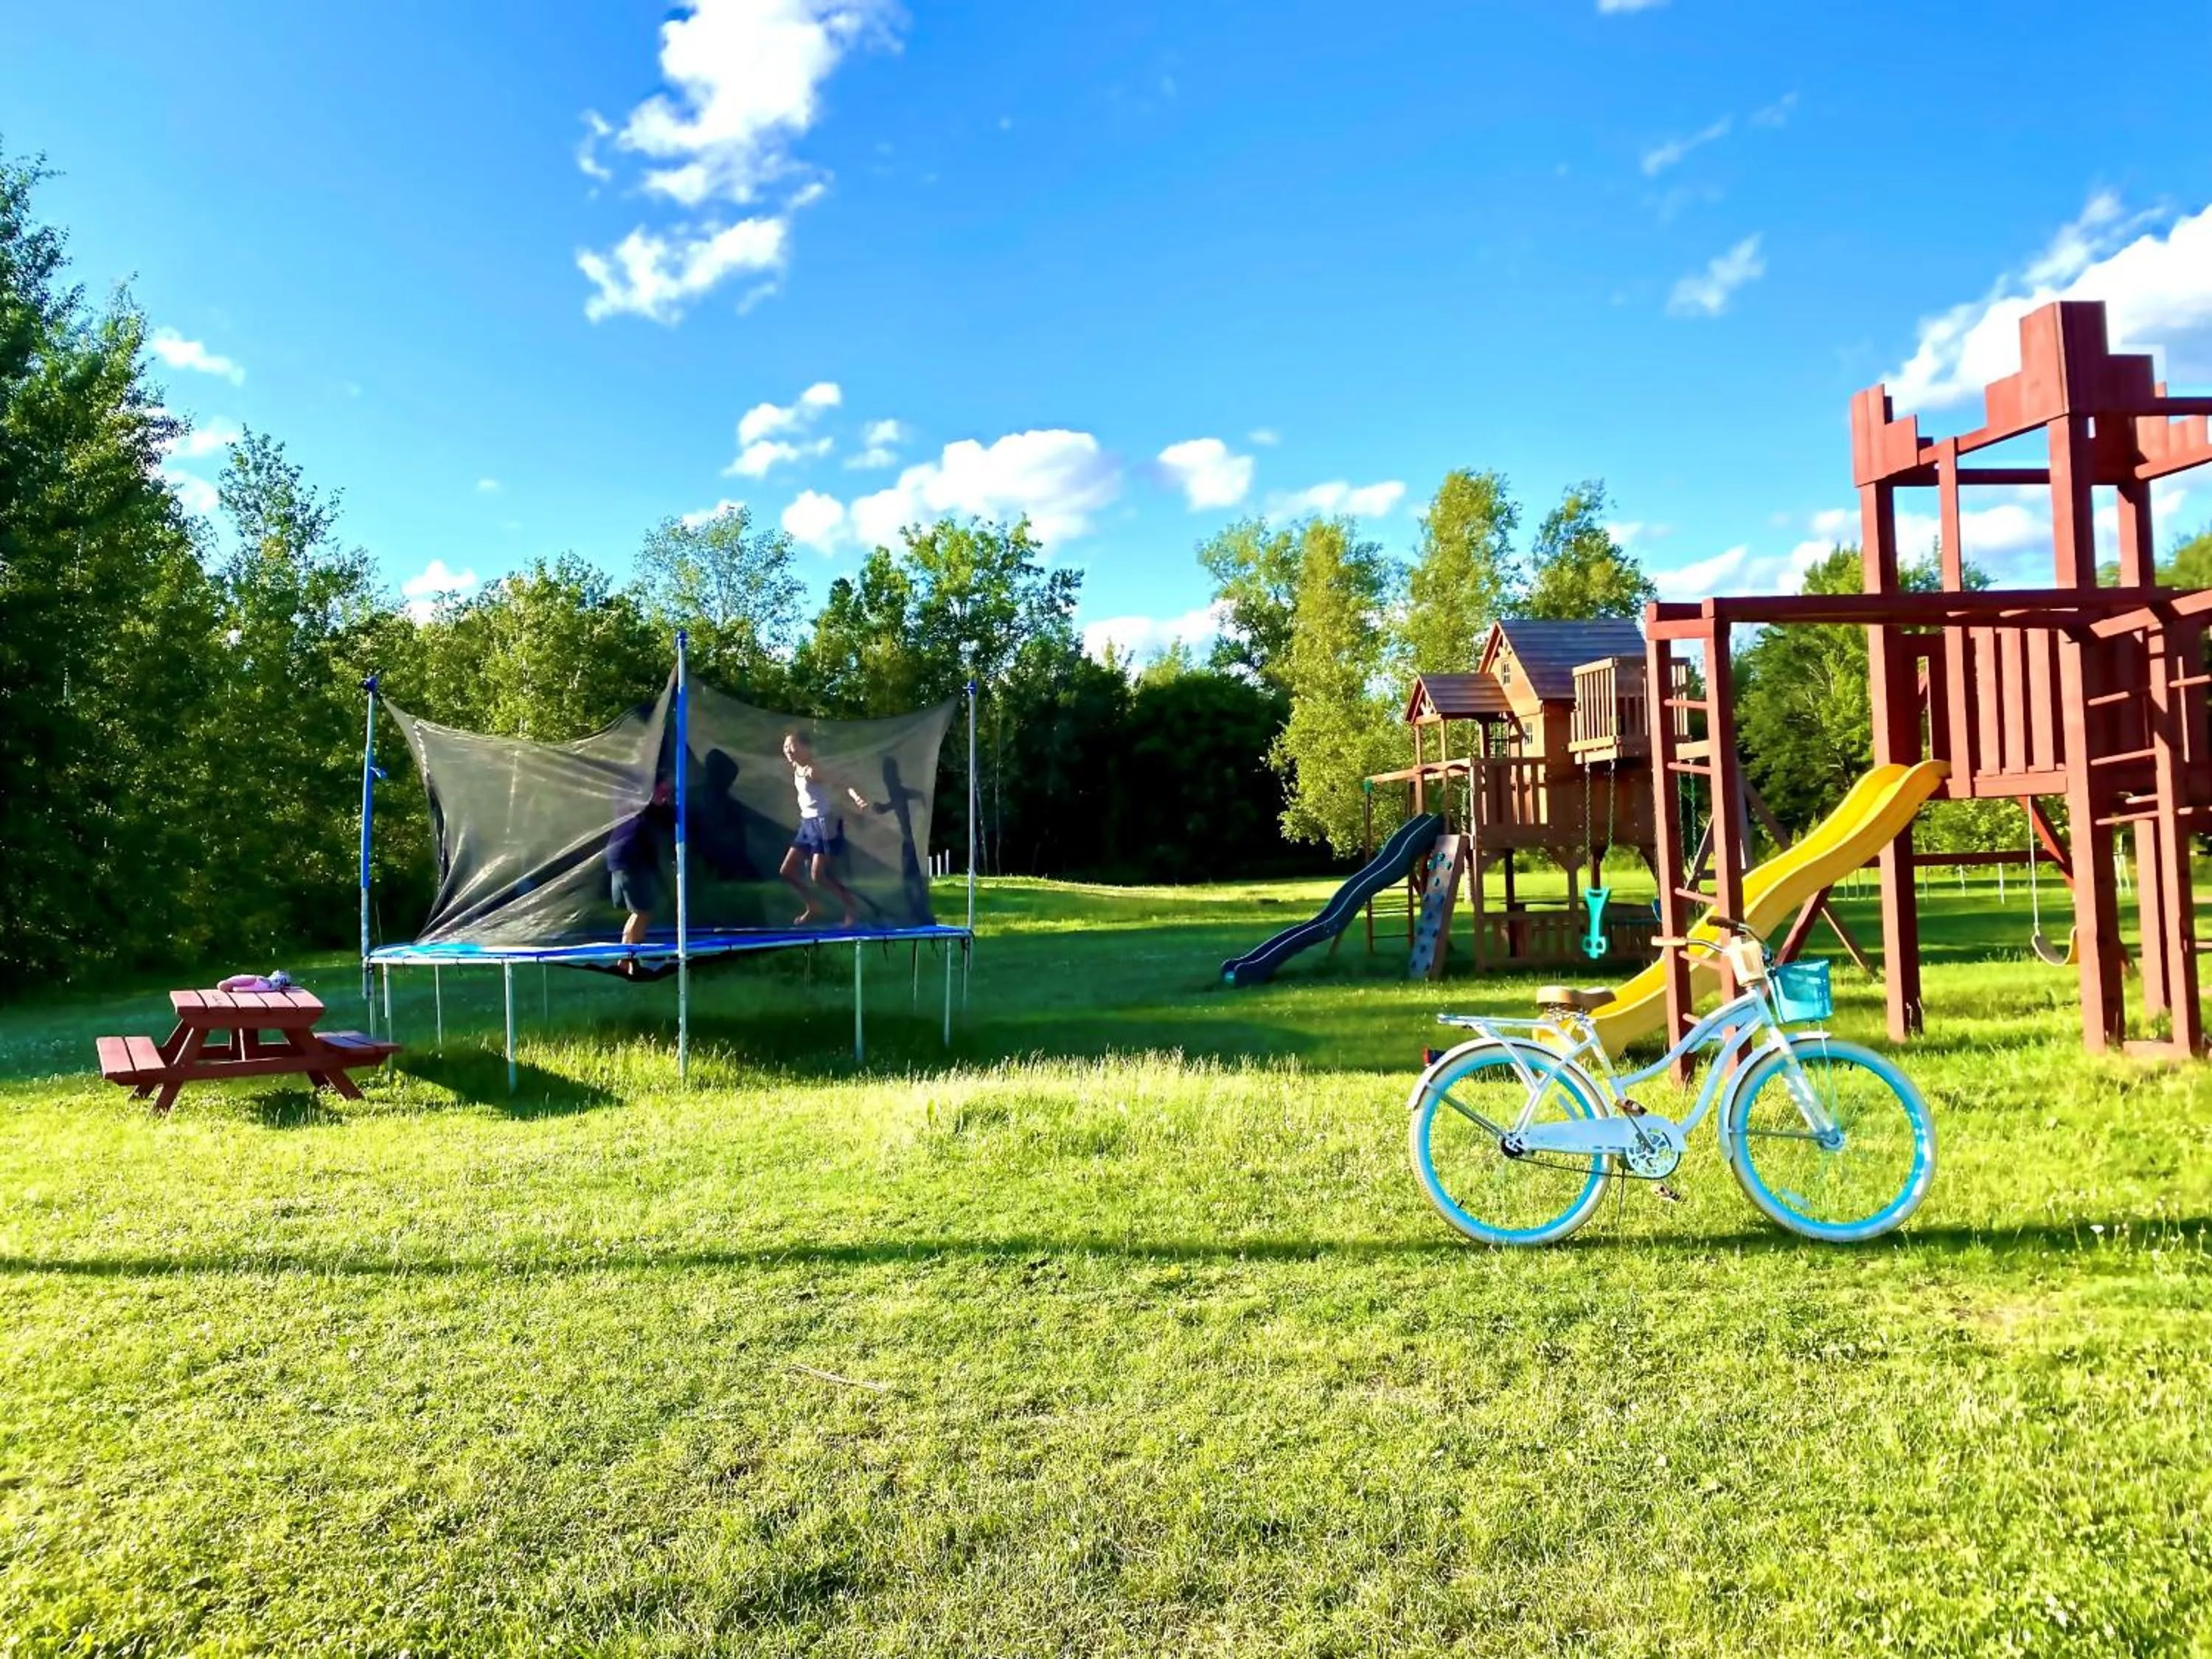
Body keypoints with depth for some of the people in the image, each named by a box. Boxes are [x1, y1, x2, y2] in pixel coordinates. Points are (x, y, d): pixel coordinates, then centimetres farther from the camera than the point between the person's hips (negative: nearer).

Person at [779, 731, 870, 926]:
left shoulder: (812, 771, -19)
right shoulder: (796, 770, 7)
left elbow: (842, 786, -26)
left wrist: (857, 800, -44)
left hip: (823, 822, -9)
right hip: (807, 823, 9)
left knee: (818, 875, -10)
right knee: (786, 871, 9)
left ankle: (852, 908, 8)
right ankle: (813, 908, 24)